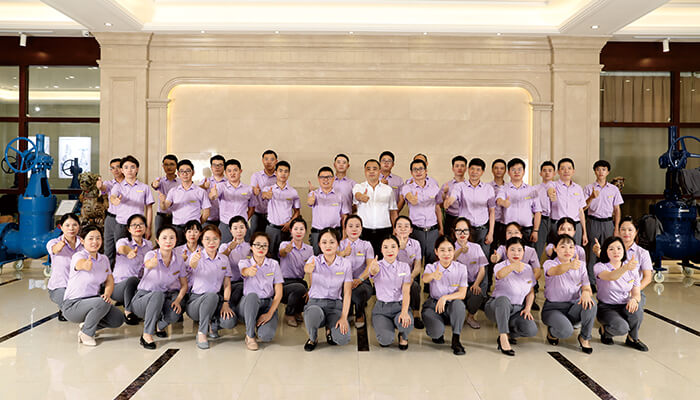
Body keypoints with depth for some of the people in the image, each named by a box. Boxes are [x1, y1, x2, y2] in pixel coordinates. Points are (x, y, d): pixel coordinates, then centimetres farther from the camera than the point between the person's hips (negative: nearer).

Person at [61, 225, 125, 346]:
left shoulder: (104, 259, 5)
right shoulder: (78, 256, -16)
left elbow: (110, 281, 8)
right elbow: (82, 265, -41)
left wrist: (107, 293, -14)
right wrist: (87, 265, -66)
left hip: (93, 299, 7)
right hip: (72, 305, -6)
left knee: (118, 319, -11)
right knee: (102, 303, -34)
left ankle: (87, 324, 13)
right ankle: (86, 333, -9)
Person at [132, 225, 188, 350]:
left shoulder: (179, 260, -4)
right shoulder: (151, 255, -16)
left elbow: (184, 285, 3)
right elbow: (147, 264, -42)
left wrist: (178, 300, -16)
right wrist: (152, 263, -67)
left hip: (165, 297, 3)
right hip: (143, 297, -3)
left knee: (174, 315, -31)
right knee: (158, 294, -38)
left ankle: (159, 325, 8)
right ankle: (146, 335, -25)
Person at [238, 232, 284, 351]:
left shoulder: (274, 264, 2)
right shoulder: (244, 262, -1)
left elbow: (278, 293, -2)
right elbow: (244, 271, -30)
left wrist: (270, 313, -15)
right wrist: (249, 271, -55)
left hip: (268, 303, 1)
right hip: (249, 303, 0)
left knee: (266, 336, -28)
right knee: (252, 296, -38)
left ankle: (260, 322, 10)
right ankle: (250, 336, -19)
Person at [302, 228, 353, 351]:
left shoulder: (345, 264, -1)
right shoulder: (315, 260, -2)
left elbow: (347, 293, -4)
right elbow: (306, 268, -25)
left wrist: (344, 318, -14)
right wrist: (310, 267, -51)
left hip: (335, 304, 1)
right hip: (315, 303, -1)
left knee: (343, 339, -26)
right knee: (313, 313, -40)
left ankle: (330, 328, 14)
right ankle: (313, 338, -2)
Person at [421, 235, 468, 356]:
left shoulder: (461, 268, -5)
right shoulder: (431, 267, -8)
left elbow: (462, 294, -11)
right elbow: (425, 279, -34)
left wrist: (445, 297, -30)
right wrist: (433, 275, -59)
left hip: (452, 305, 1)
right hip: (433, 304, -1)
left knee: (458, 303, -35)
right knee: (437, 331, -29)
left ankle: (456, 340, -17)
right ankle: (436, 333, 11)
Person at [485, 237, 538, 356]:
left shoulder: (528, 268, 5)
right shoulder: (501, 266, -12)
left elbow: (531, 292, 13)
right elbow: (500, 274, -39)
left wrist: (527, 308, -4)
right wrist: (513, 266, -61)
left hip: (517, 309, 4)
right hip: (497, 307, -4)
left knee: (531, 330, -24)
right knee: (503, 299, -40)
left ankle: (509, 333, 6)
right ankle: (503, 339, -34)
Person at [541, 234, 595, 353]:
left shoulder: (581, 265, 5)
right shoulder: (549, 264, -10)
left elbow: (586, 286, 1)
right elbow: (556, 271, -35)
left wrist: (586, 293, -26)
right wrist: (570, 265, -58)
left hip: (574, 307, 4)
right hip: (553, 308, -4)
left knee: (590, 304, -29)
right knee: (566, 331, -32)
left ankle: (584, 338, -6)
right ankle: (551, 331, 7)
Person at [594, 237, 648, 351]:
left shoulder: (632, 269, 2)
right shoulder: (600, 267, -13)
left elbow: (636, 293, 3)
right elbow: (611, 277, -37)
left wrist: (634, 299, -22)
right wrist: (626, 268, -57)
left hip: (624, 306, 4)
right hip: (606, 307, -4)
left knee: (637, 309, -31)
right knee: (621, 328, -32)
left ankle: (632, 339, -3)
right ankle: (604, 330, 6)